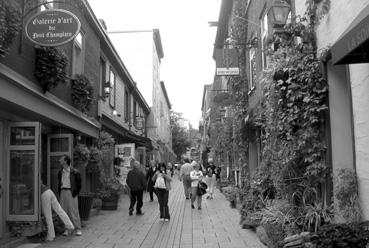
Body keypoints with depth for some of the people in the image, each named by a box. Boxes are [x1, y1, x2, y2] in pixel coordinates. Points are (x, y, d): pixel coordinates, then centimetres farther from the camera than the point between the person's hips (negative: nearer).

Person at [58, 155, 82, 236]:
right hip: (63, 192, 5)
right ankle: (67, 229, 10)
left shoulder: (74, 172, -5)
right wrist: (60, 193, 10)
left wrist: (75, 194, -7)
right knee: (64, 211, 3)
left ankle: (78, 229, 0)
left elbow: (79, 184, -1)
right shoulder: (60, 172, 12)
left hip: (71, 192, -5)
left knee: (74, 211, -6)